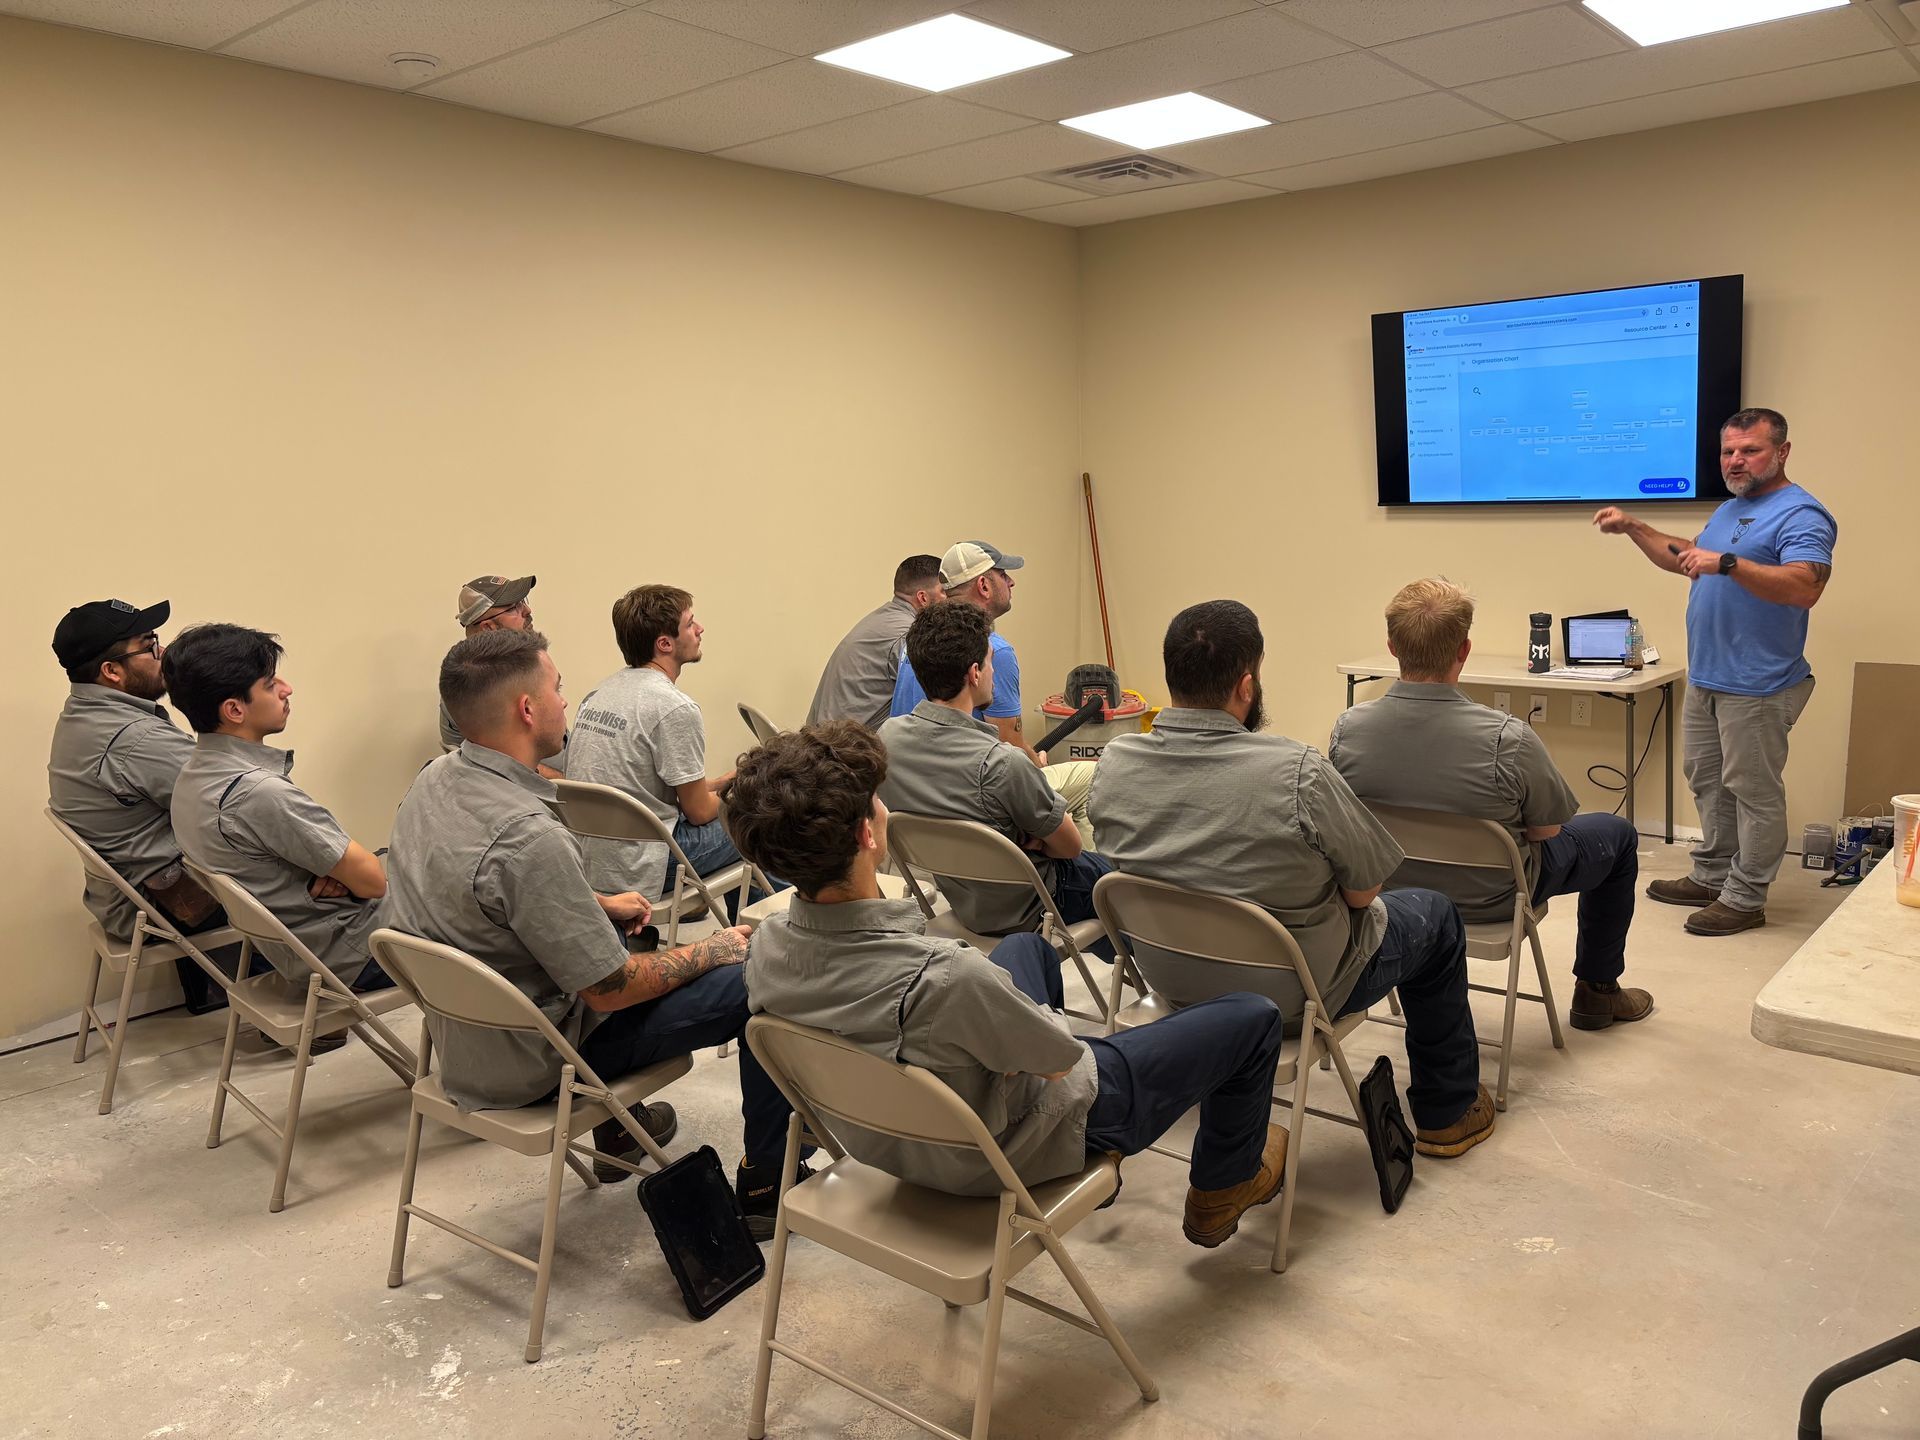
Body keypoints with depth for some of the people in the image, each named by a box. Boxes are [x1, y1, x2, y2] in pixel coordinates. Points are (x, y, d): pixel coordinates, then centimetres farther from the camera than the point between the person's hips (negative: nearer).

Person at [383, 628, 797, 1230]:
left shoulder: (433, 780, -5)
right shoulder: (527, 837, -34)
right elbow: (609, 989, -24)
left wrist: (597, 905, 13)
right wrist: (709, 951, -8)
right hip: (533, 1062, -9)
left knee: (628, 936, 32)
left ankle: (615, 1133, 41)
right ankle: (767, 1188, 10)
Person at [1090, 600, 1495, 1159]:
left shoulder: (1113, 764, -16)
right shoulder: (1297, 772, -31)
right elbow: (1363, 891, -16)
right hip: (1292, 992, -5)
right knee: (1436, 917, 22)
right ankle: (1446, 1111, 37)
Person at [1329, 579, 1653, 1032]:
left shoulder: (1346, 730, -22)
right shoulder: (1507, 739, -33)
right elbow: (1546, 831, -14)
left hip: (1391, 888, 4)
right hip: (1490, 898, -4)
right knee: (1617, 835, 22)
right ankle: (1596, 991, 35)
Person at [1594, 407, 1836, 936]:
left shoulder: (1800, 515, -13)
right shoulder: (1728, 510, 16)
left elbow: (1805, 587, -28)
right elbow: (1686, 560, 32)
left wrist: (1727, 563, -36)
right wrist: (1633, 527, 23)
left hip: (1757, 687, -9)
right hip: (1705, 677, 10)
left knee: (1753, 791, -1)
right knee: (1707, 782, 16)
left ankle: (1745, 898, 7)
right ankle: (1711, 877, 28)